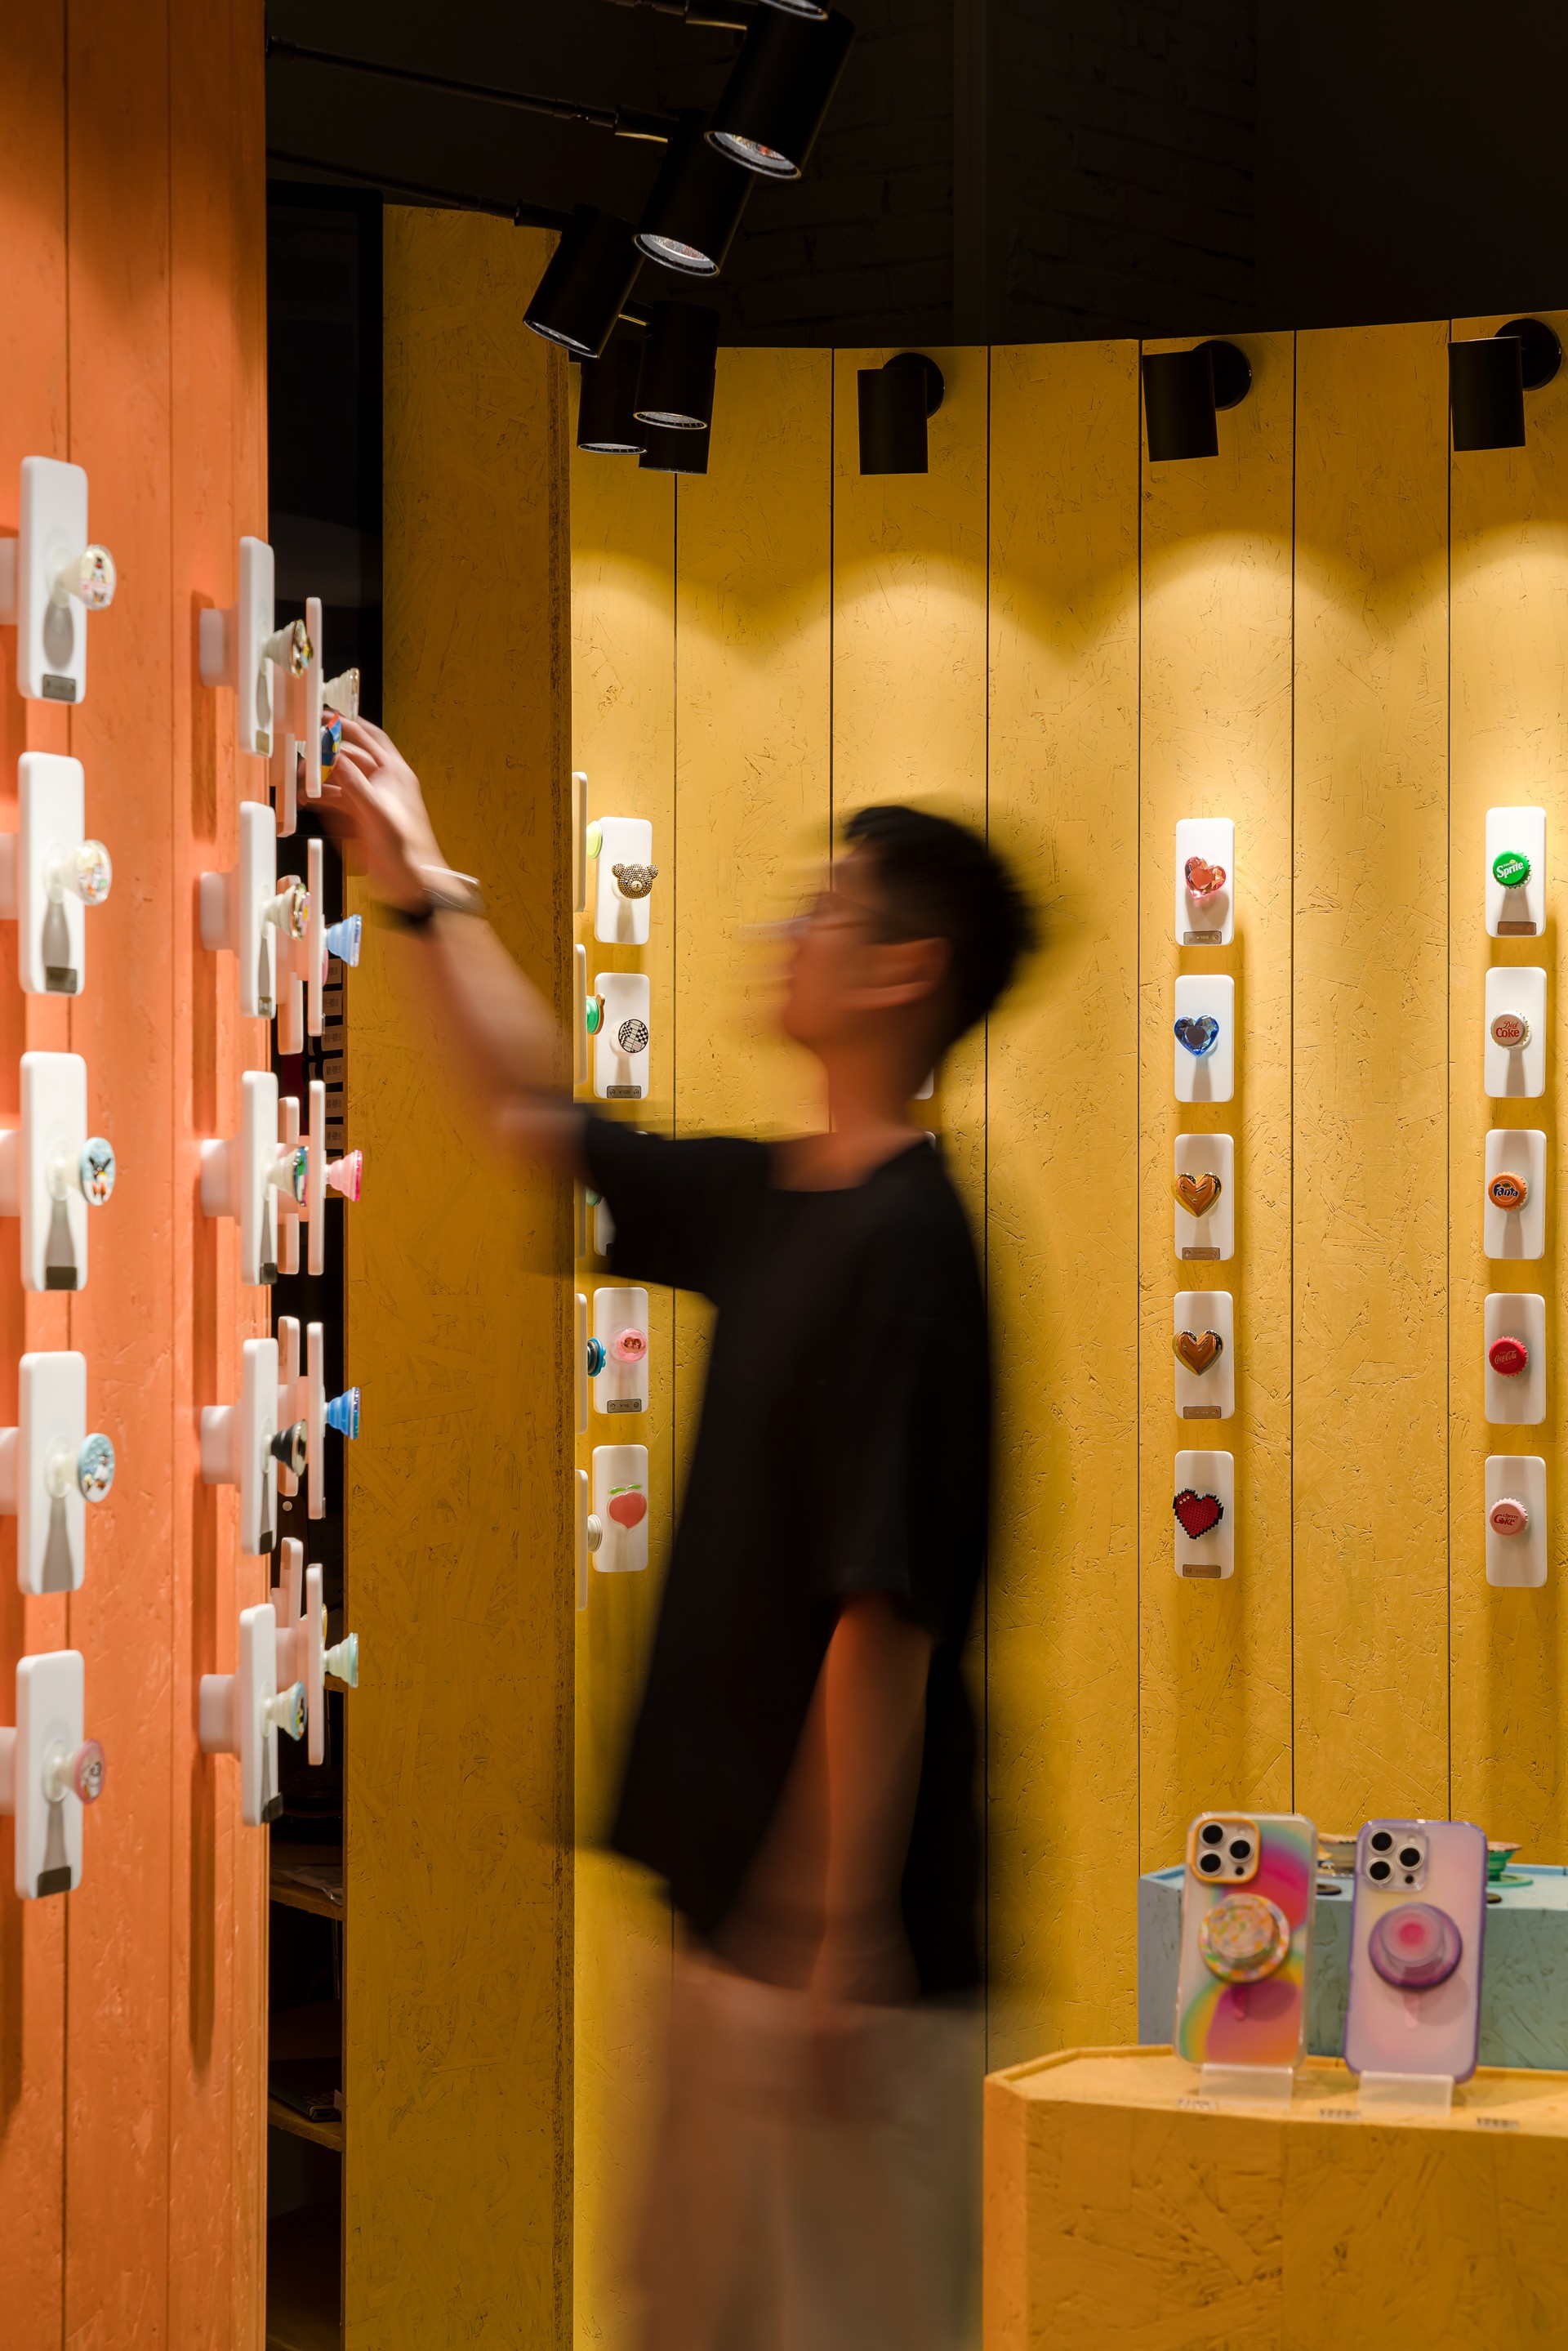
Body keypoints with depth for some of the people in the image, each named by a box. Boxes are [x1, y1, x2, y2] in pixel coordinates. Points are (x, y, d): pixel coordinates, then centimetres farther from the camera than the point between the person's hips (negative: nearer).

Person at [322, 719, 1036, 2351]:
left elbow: (883, 1614, -23)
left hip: (837, 1931, -9)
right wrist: (422, 886, 25)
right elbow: (538, 1115, 26)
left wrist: (843, 1942, -23)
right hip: (737, 1902, 9)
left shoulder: (900, 1239, -19)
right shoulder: (772, 1203, 8)